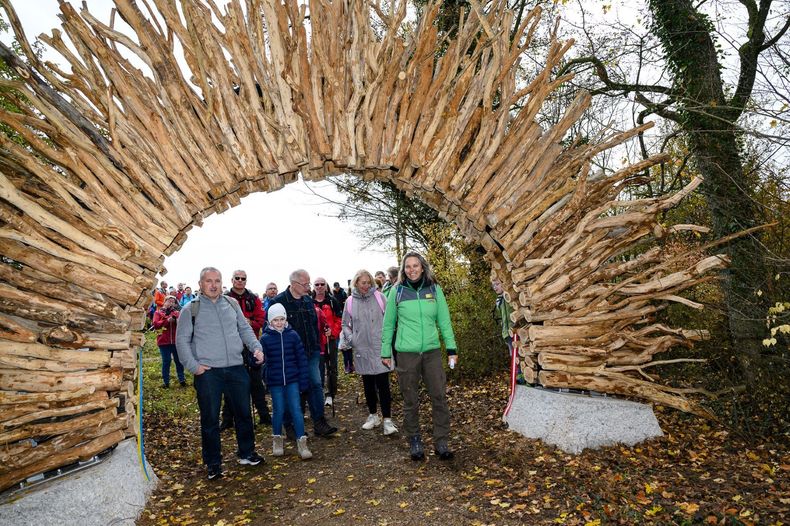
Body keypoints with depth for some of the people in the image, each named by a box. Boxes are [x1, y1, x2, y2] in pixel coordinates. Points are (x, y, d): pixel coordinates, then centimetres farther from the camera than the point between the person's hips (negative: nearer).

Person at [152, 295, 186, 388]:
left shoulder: (176, 312, 12)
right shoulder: (158, 312, 7)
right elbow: (155, 324, -7)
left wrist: (177, 320, -18)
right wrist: (167, 321, -18)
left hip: (176, 341, 2)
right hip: (164, 341, -2)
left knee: (178, 360, 5)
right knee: (166, 361, 2)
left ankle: (181, 379, 13)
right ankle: (166, 381, 12)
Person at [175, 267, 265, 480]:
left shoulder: (232, 304, 9)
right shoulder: (191, 309, -2)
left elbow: (245, 329, 15)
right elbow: (182, 340, -2)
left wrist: (256, 347, 0)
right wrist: (193, 366, -9)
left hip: (236, 368, 4)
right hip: (207, 372, -3)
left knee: (244, 413, 13)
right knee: (210, 419, 6)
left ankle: (246, 453, 31)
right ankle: (213, 463, 22)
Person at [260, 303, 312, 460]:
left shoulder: (292, 335, -3)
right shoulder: (265, 338, -4)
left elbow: (301, 358, 0)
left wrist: (304, 379, -1)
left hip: (292, 379, 0)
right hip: (275, 381, 0)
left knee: (296, 409, -1)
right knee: (278, 411, 9)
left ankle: (302, 443, 6)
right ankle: (277, 440, 30)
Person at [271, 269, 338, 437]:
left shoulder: (308, 300, 9)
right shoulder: (279, 302, -11)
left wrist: (316, 346, 14)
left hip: (311, 352, 5)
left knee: (316, 385, 2)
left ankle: (319, 422, 11)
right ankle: (290, 426, 20)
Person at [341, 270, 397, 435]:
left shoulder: (379, 297, -2)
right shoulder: (350, 302, 4)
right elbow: (345, 324, 12)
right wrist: (349, 337, -5)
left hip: (380, 348, -3)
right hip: (362, 349, 3)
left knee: (383, 384, -5)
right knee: (368, 384, 14)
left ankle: (387, 420, 2)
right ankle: (373, 415, 29)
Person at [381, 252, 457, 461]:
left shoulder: (434, 289, 3)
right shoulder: (397, 291, 0)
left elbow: (444, 321, 6)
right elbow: (388, 324, 6)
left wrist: (451, 348, 2)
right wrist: (386, 351, 6)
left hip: (432, 352, 1)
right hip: (406, 353, -1)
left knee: (439, 396, 2)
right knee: (410, 400, 8)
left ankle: (441, 442, 15)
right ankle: (414, 441, 24)